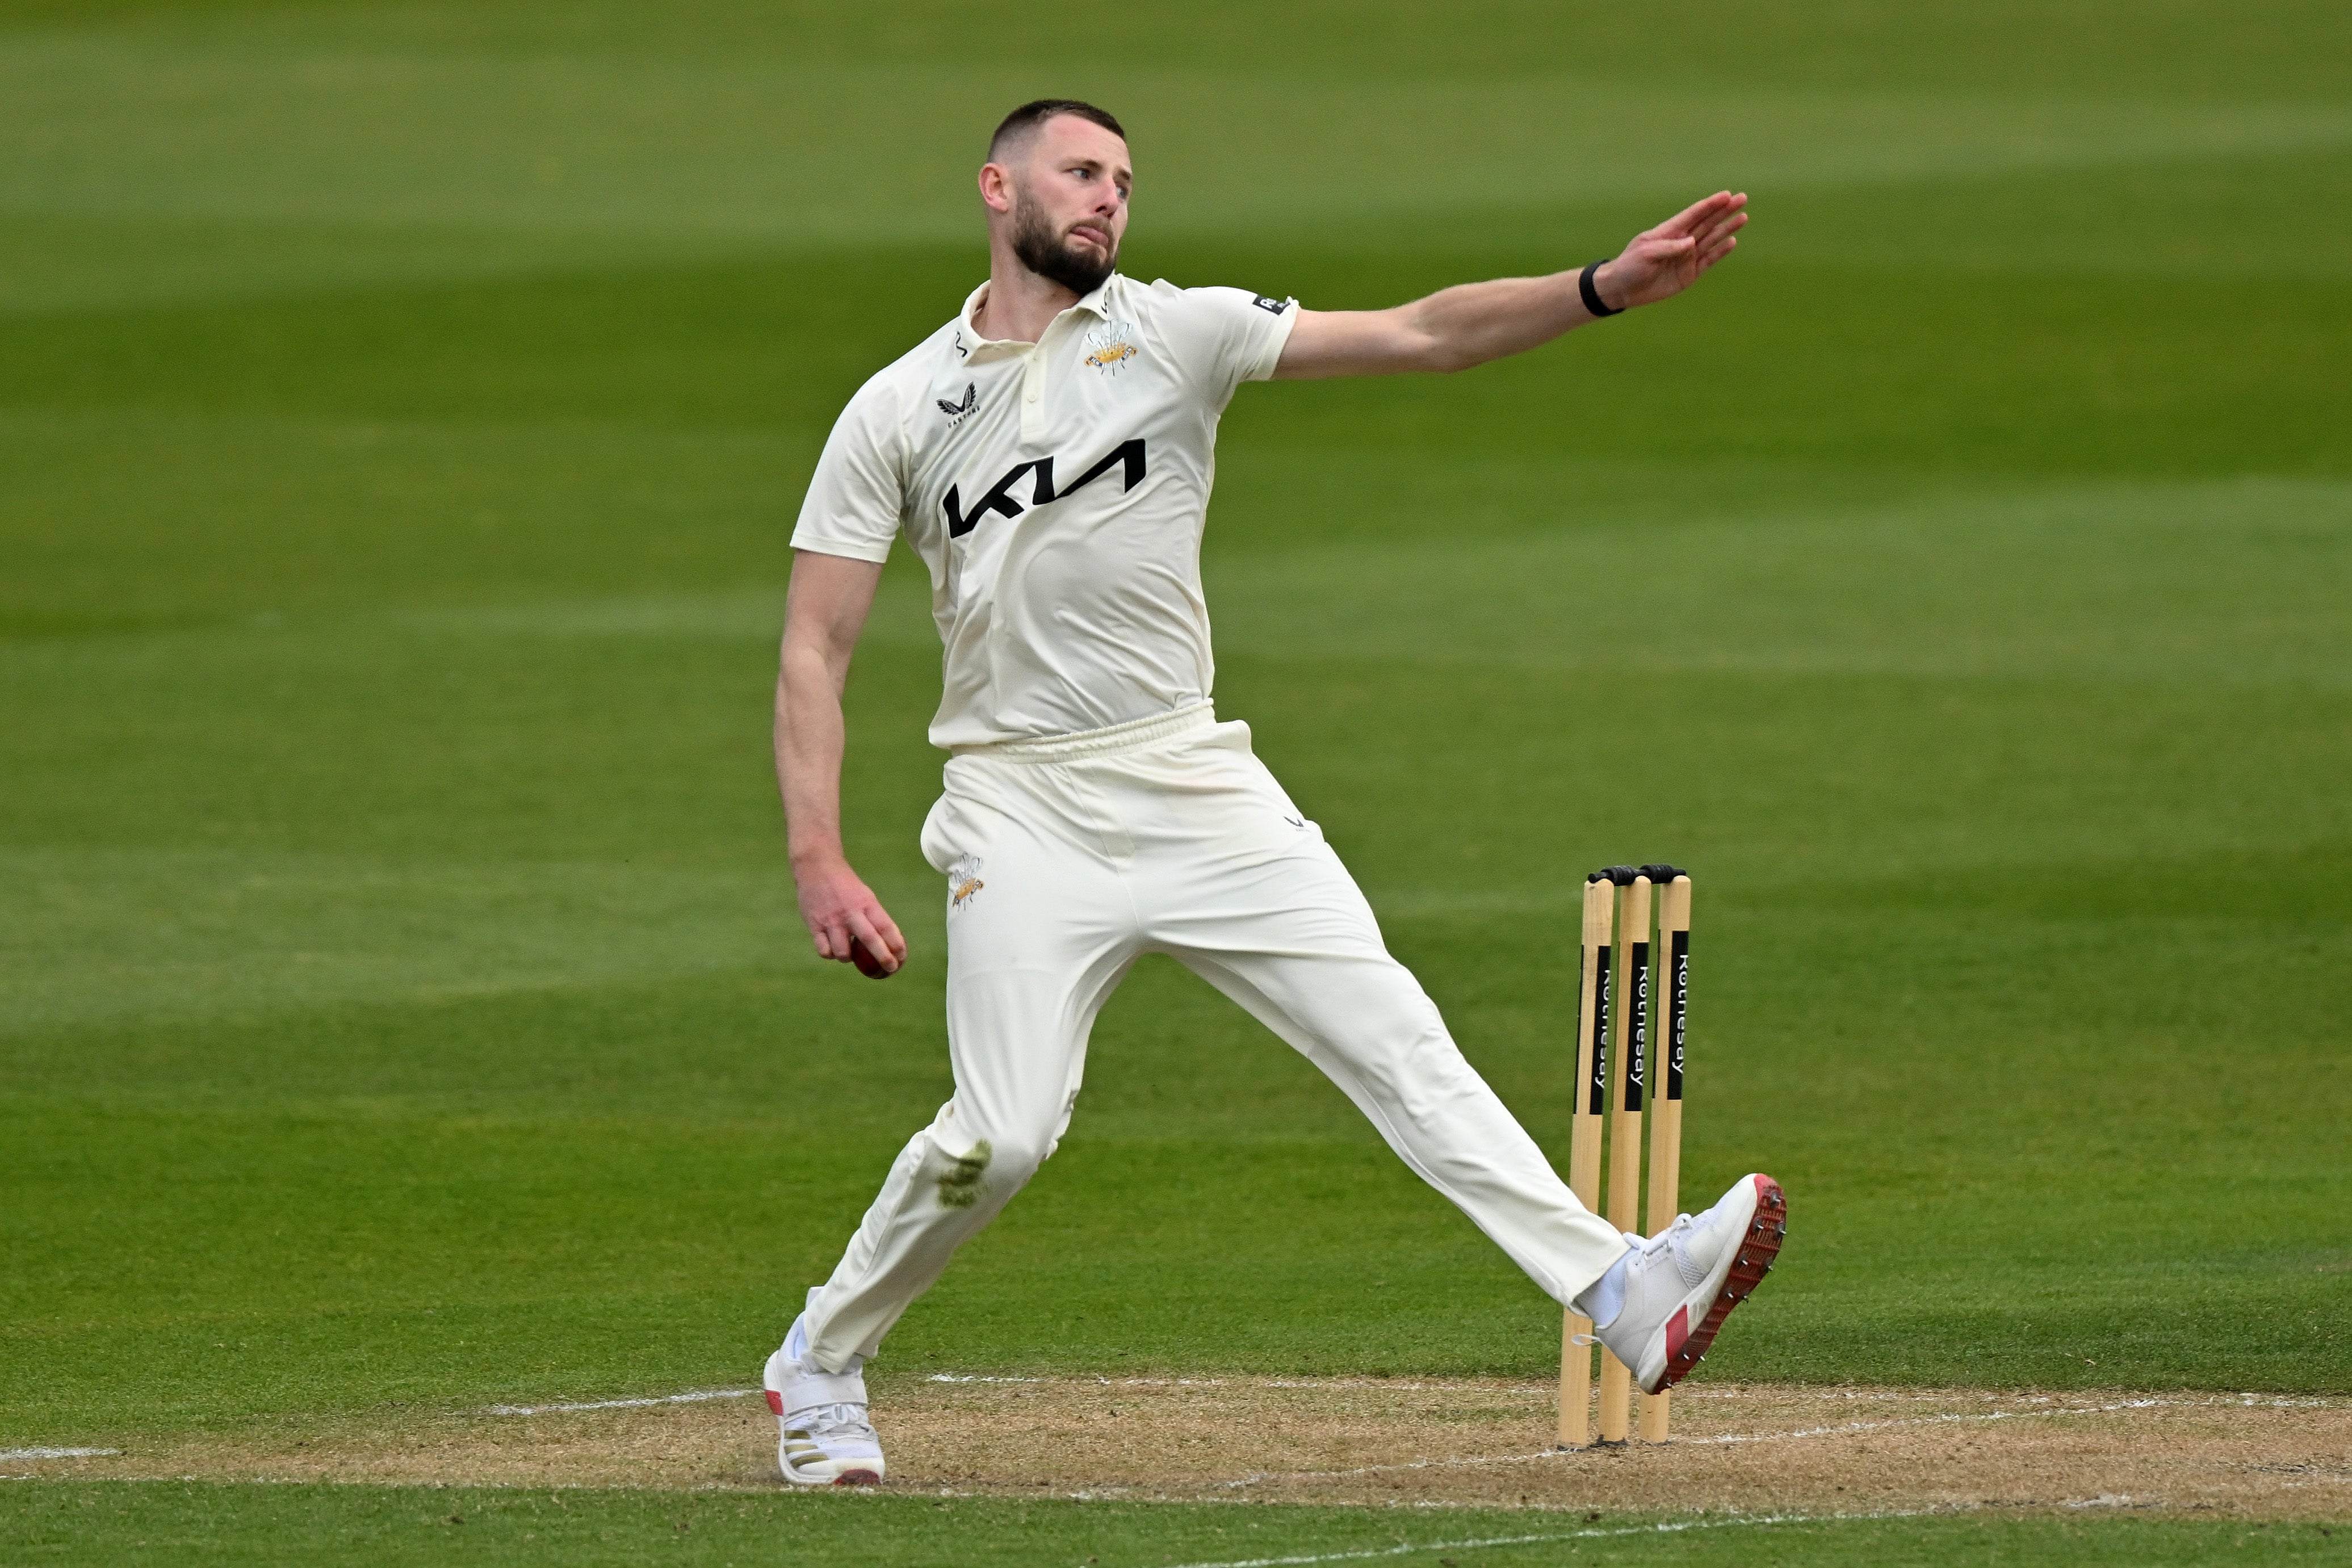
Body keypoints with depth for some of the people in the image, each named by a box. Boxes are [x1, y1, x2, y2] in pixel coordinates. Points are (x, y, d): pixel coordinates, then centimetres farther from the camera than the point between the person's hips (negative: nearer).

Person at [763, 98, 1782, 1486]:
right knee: (1002, 1136, -11)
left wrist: (1605, 290, -18)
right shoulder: (899, 411, 3)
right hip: (1027, 817, -2)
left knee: (1393, 1037, -8)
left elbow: (1418, 338, -4)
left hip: (1201, 791, 2)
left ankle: (1619, 1293, -16)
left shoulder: (1175, 333, 5)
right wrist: (820, 863, -11)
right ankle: (822, 1366, 11)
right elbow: (815, 650, 1)